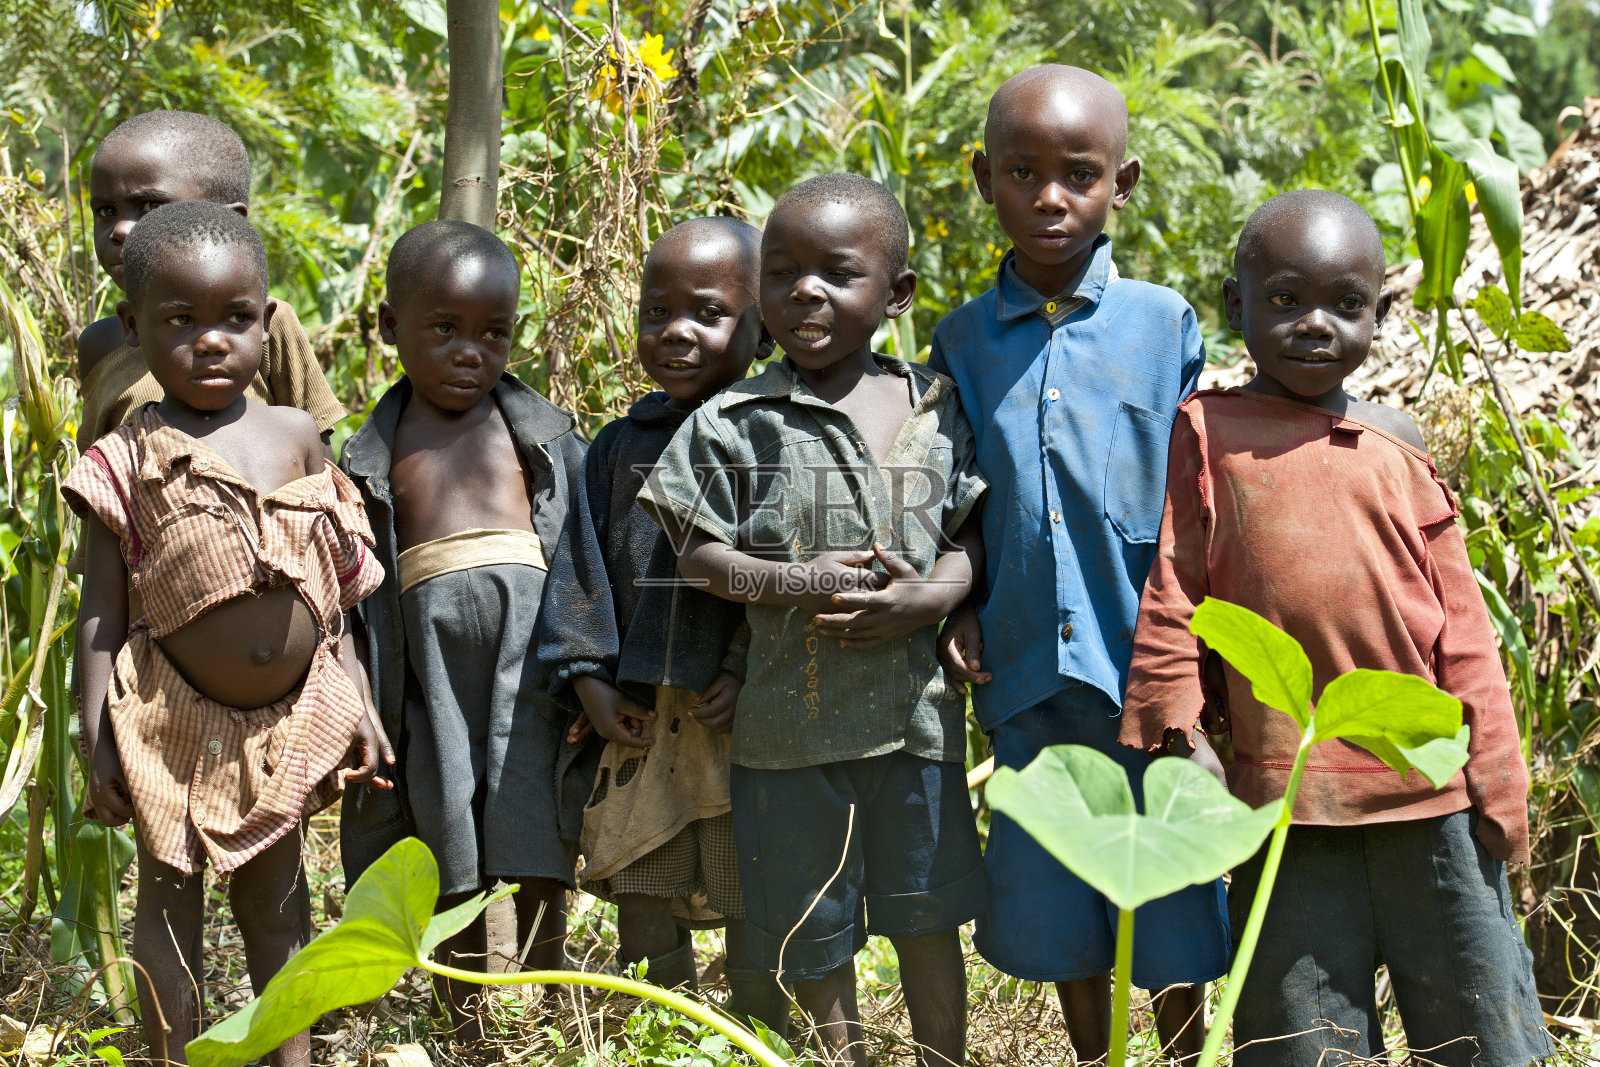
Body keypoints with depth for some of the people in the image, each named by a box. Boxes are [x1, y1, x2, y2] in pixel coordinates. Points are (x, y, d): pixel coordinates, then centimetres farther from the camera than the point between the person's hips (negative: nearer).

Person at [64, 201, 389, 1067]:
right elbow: (100, 612, -5)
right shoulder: (130, 460, -7)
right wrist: (97, 741, -9)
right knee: (169, 896, 8)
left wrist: (357, 705, 8)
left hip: (294, 719, 3)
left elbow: (334, 589, 9)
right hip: (178, 719, -3)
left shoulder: (296, 436, 3)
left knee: (276, 887, 16)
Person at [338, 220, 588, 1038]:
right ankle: (467, 1027, 21)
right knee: (453, 864, 8)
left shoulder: (543, 434, 6)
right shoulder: (374, 457, 7)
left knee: (541, 856, -2)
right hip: (434, 672, 1)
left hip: (531, 661, -1)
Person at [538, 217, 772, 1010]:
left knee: (753, 913, 2)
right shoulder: (619, 447, 10)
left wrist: (756, 677, -18)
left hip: (742, 716, -4)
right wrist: (588, 679, -1)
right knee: (644, 908, 13)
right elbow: (581, 569, 9)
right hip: (638, 722, 4)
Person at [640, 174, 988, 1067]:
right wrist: (799, 583, -19)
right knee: (816, 936, 10)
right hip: (793, 717, -1)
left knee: (927, 917, 12)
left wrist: (931, 597, -16)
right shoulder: (735, 424, -5)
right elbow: (696, 554, -5)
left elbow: (971, 532, 4)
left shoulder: (941, 410, 2)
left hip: (917, 710, 1)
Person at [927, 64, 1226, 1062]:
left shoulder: (1164, 322, -1)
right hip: (1028, 674, 2)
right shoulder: (961, 342, 4)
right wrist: (961, 612, -1)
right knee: (1060, 918, 13)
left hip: (1144, 671, -2)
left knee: (1172, 915, 6)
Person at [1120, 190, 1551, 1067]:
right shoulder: (1206, 434, 3)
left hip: (1427, 786, 1)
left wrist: (1494, 777, 4)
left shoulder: (1396, 449, 6)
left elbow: (1461, 628, 7)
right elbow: (1169, 601, 4)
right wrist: (1169, 745, 1)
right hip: (1283, 787, -1)